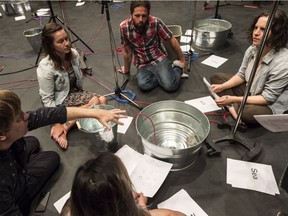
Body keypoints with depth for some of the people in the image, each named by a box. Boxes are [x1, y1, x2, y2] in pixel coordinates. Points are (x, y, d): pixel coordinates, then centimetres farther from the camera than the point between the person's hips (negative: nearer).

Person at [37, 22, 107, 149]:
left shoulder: (74, 54, -10)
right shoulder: (45, 68, -26)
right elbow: (47, 99, -20)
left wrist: (82, 94, 12)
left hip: (74, 92, 7)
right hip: (59, 102, -7)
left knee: (102, 100, -16)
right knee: (95, 101, -24)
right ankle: (62, 130, -17)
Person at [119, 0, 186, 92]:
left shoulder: (156, 22, -19)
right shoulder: (124, 27, -15)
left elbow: (172, 40, -5)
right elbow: (127, 50, 1)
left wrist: (182, 60, 4)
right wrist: (126, 70, 13)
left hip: (159, 59, -1)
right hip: (143, 65, 2)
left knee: (170, 86, -24)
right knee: (143, 85, -30)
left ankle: (177, 67, 8)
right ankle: (161, 75, 0)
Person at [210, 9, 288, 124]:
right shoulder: (252, 49, -10)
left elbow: (267, 98, -24)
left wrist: (234, 99, -28)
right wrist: (222, 87, -12)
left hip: (271, 106, -7)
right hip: (250, 91, 7)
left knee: (246, 112, -39)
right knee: (216, 77, 1)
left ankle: (234, 107, -3)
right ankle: (233, 108, -17)